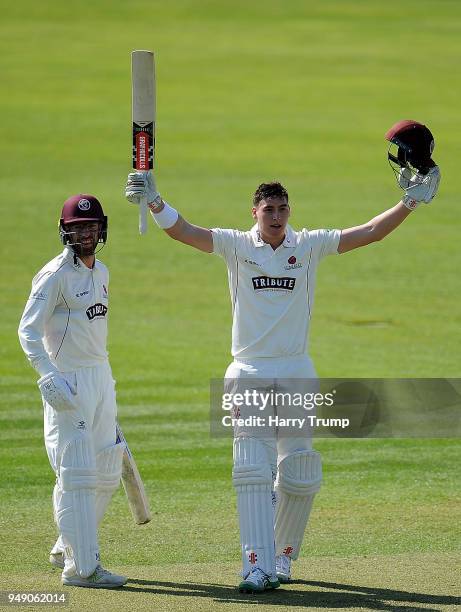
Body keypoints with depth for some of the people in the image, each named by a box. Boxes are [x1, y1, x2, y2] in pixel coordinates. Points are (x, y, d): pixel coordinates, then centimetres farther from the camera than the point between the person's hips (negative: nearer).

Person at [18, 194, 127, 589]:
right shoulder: (55, 275, -12)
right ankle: (82, 567, -7)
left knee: (107, 473, 12)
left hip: (100, 376, 9)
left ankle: (67, 549, 27)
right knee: (78, 474, -9)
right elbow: (29, 330, -18)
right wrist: (49, 377, -31)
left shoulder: (101, 272, 13)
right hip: (68, 383, -9)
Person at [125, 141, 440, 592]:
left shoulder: (308, 246, 4)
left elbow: (370, 233, 0)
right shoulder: (236, 246, 1)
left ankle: (282, 557, 21)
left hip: (297, 373, 2)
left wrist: (409, 203, -10)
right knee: (253, 472, -9)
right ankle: (259, 567, -14)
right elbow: (183, 231, -11)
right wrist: (154, 203, -27)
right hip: (249, 374, -2)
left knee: (298, 476, 4)